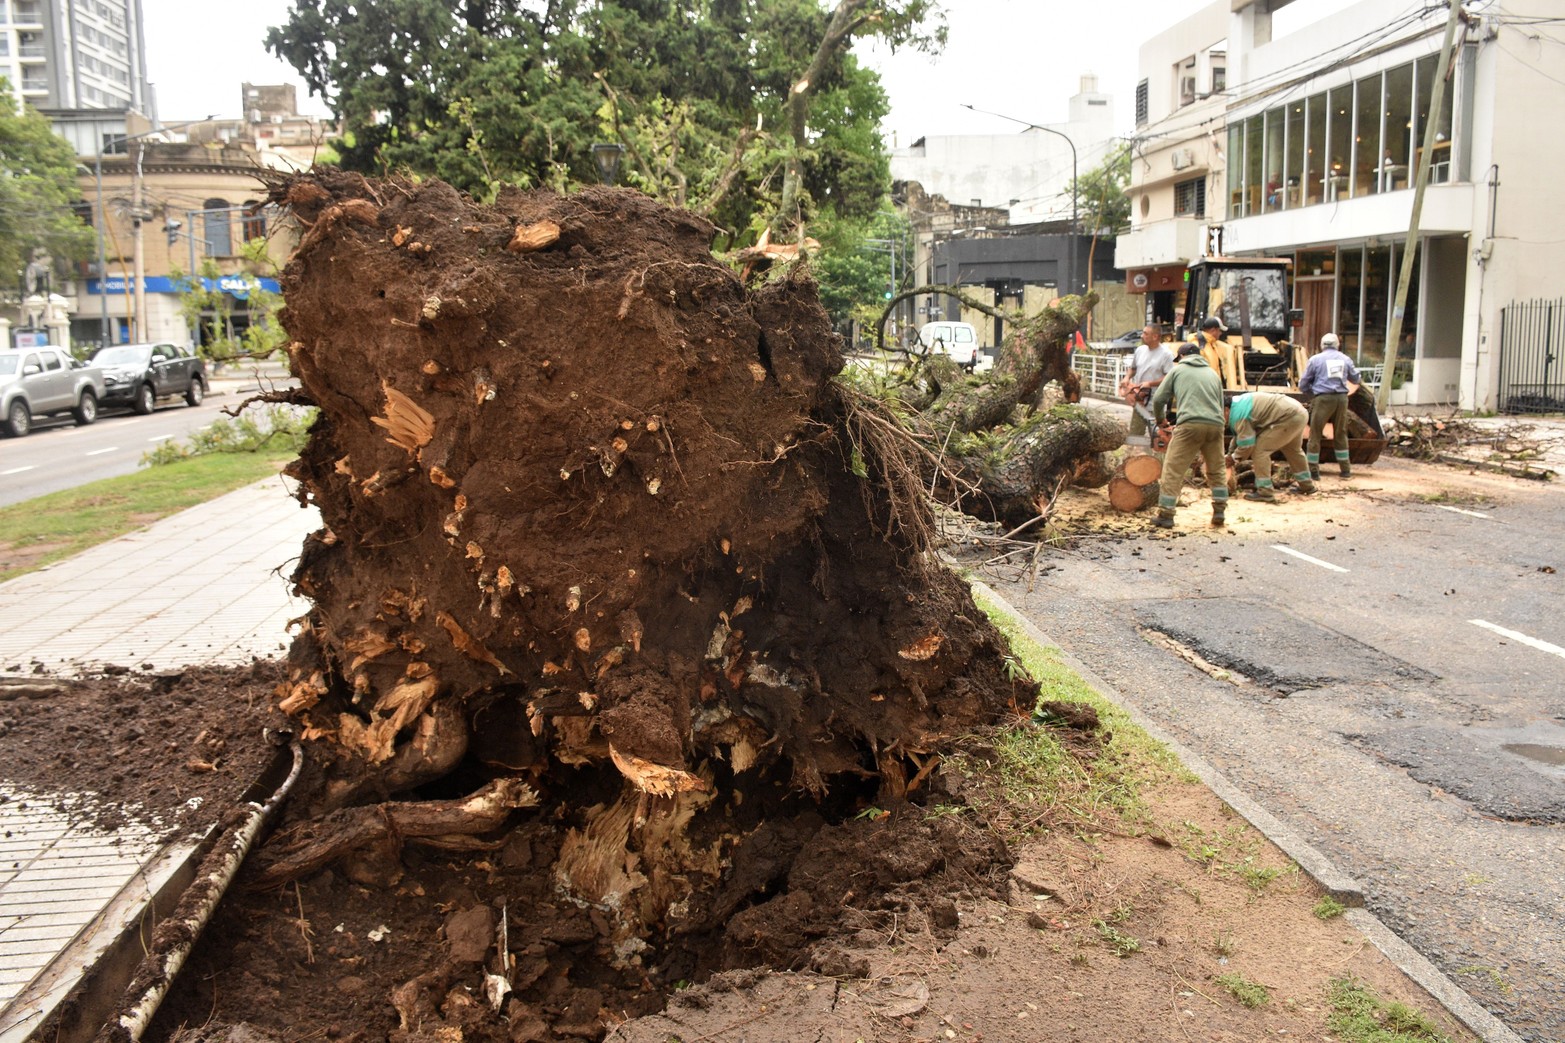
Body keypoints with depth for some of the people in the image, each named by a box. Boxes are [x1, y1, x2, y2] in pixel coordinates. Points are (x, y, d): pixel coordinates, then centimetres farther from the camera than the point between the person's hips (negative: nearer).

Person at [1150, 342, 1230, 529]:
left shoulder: (1178, 370, 15)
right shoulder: (1212, 374, 24)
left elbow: (1158, 398, 12)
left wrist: (1160, 420, 30)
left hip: (1190, 424, -4)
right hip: (1215, 425, 4)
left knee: (1173, 470, 0)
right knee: (1217, 470, 21)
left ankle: (1165, 515, -3)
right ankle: (1219, 512, 18)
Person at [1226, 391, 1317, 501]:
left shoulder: (1237, 415, -16)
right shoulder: (1239, 402, 16)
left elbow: (1247, 444, -13)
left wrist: (1236, 458, 3)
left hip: (1289, 418, -11)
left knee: (1260, 449, -8)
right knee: (1293, 450, 31)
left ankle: (1265, 493, -5)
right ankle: (1307, 485, 47)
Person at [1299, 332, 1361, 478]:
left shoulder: (1315, 360, 1)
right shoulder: (1345, 359, 10)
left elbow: (1303, 384, 3)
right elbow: (1355, 380, 23)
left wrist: (1310, 397, 19)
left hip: (1323, 398, -3)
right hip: (1342, 398, 4)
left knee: (1315, 435, 4)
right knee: (1340, 434, 14)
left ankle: (1313, 470, 4)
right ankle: (1345, 469, 19)